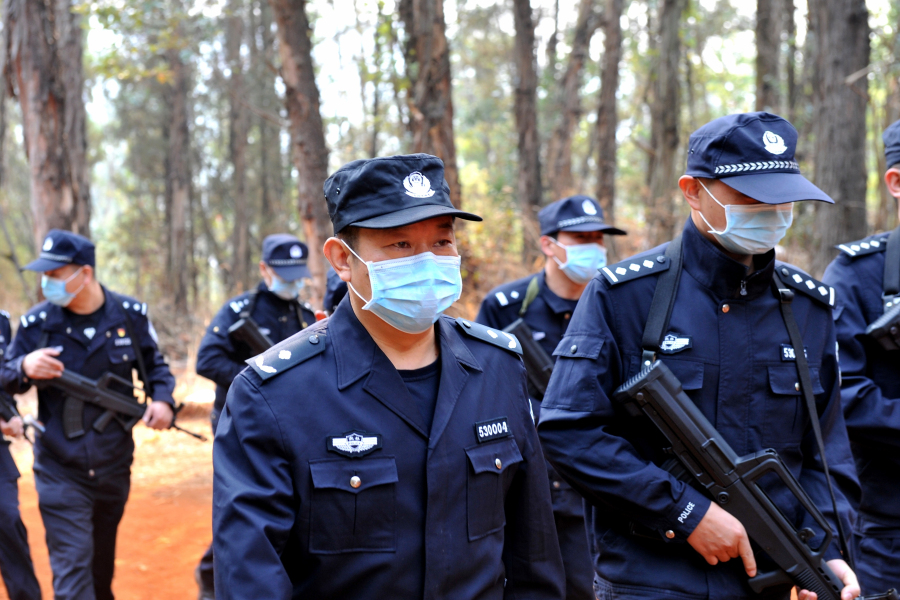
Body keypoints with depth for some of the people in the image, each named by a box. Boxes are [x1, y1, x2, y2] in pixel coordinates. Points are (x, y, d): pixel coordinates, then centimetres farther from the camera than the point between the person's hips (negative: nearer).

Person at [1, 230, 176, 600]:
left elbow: (154, 365, 11)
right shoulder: (37, 322, -8)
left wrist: (162, 399, -9)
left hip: (114, 467, 2)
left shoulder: (130, 315, -4)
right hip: (60, 470, -2)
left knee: (103, 562, 21)